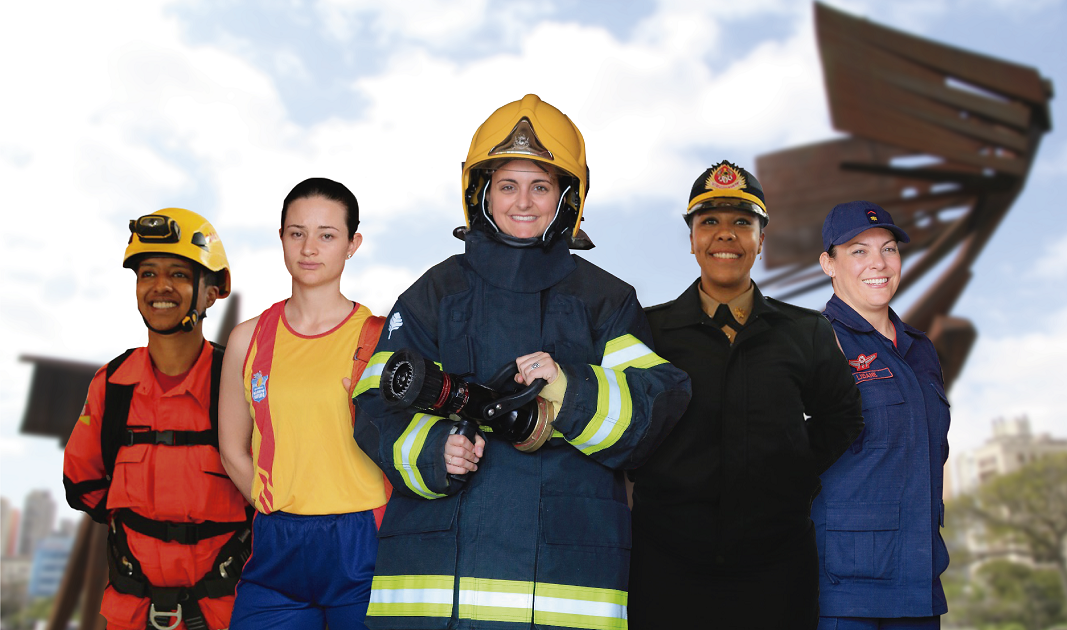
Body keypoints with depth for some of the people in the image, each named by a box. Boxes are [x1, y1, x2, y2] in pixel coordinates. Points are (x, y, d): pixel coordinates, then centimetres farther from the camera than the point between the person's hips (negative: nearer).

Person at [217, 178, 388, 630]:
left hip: (361, 546, -2)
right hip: (276, 547, 3)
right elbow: (233, 449, 12)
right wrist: (281, 512, 3)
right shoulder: (250, 338, 6)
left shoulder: (379, 336, -2)